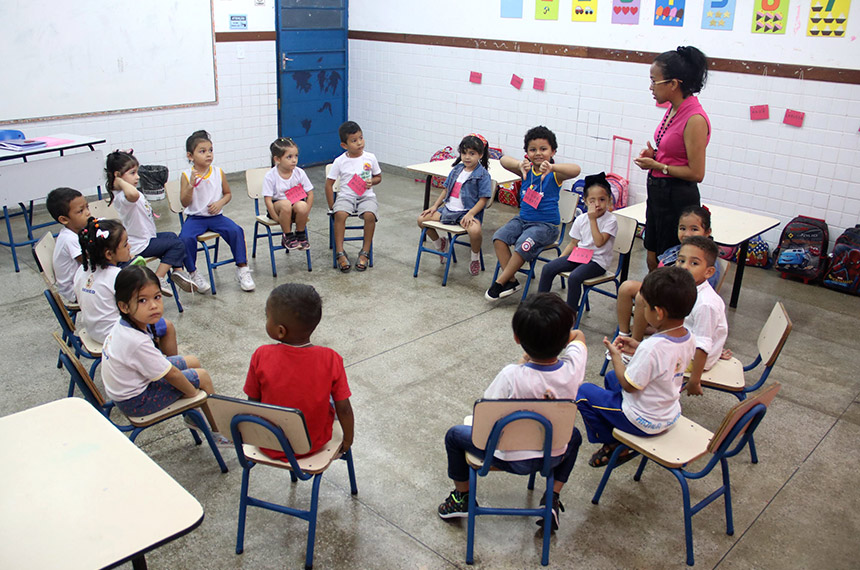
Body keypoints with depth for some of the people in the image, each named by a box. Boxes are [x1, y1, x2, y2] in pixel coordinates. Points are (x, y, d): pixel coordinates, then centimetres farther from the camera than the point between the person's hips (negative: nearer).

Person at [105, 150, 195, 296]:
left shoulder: (124, 192, 4)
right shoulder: (123, 198, -30)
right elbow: (133, 194, -57)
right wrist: (120, 181, -43)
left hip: (146, 237, 11)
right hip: (141, 245, -11)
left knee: (171, 236, 28)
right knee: (177, 245, -8)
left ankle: (178, 270, 22)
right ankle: (158, 279, -7)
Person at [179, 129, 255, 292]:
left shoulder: (218, 172, 2)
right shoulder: (187, 175, -3)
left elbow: (228, 194, 14)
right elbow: (184, 203, -7)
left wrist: (220, 202, -8)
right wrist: (191, 185, -22)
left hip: (216, 216, 2)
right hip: (195, 217, -1)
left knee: (236, 230, -24)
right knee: (185, 238, -29)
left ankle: (242, 268, -9)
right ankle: (193, 274, -6)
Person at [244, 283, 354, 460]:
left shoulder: (261, 356, -23)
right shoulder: (330, 359, -23)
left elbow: (254, 401, -8)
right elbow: (343, 409, -15)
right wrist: (348, 440, 4)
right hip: (313, 444, 0)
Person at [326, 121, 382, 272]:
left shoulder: (370, 158, 3)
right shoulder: (340, 161, -1)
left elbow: (378, 177, 16)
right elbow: (329, 183, 4)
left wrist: (371, 182, -7)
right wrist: (332, 206, 0)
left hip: (366, 196, 1)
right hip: (346, 196, 0)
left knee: (370, 215, -31)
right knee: (340, 214, -32)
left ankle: (365, 252, -16)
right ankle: (340, 253, -23)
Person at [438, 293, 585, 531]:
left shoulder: (512, 375, -35)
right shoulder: (573, 367, -23)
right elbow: (578, 336, 1)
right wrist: (554, 339, -14)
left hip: (511, 457, -3)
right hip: (554, 456, 3)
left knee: (454, 435, 21)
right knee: (574, 435, 38)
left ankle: (462, 498, 36)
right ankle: (552, 501, 35)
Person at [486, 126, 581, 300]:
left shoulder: (554, 174, -9)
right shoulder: (526, 170, 3)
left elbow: (575, 170, -30)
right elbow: (504, 160, -12)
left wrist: (552, 167, -46)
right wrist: (519, 164, -33)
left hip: (546, 224, -5)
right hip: (522, 219, 5)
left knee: (524, 244, -28)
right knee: (499, 237, -17)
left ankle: (500, 282, -11)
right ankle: (511, 281, -10)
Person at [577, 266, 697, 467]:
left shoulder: (652, 347, -35)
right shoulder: (688, 339, -9)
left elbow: (629, 385, -23)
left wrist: (615, 355, -10)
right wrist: (637, 349, 2)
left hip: (644, 423, -8)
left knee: (584, 392, 4)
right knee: (611, 377, 27)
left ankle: (613, 443, 14)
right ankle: (619, 439, 28)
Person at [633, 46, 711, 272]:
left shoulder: (694, 119, -21)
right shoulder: (673, 109, 5)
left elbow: (696, 173, -19)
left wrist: (658, 166, -14)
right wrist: (654, 154, 1)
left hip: (677, 198, -9)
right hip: (658, 191, 9)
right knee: (653, 261, 17)